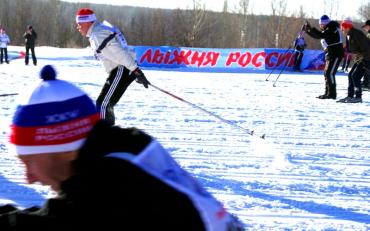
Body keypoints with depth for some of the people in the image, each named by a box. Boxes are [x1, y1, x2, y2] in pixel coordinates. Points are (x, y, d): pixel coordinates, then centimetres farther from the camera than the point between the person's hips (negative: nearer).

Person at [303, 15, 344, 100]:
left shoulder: (332, 28, -14)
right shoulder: (327, 29, 15)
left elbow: (321, 35, -28)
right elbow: (316, 35, 17)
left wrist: (310, 29, -29)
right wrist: (307, 30, 5)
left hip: (336, 54, -10)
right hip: (329, 54, 10)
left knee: (330, 73, -14)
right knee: (326, 73, 11)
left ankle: (332, 93, -14)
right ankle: (328, 93, 17)